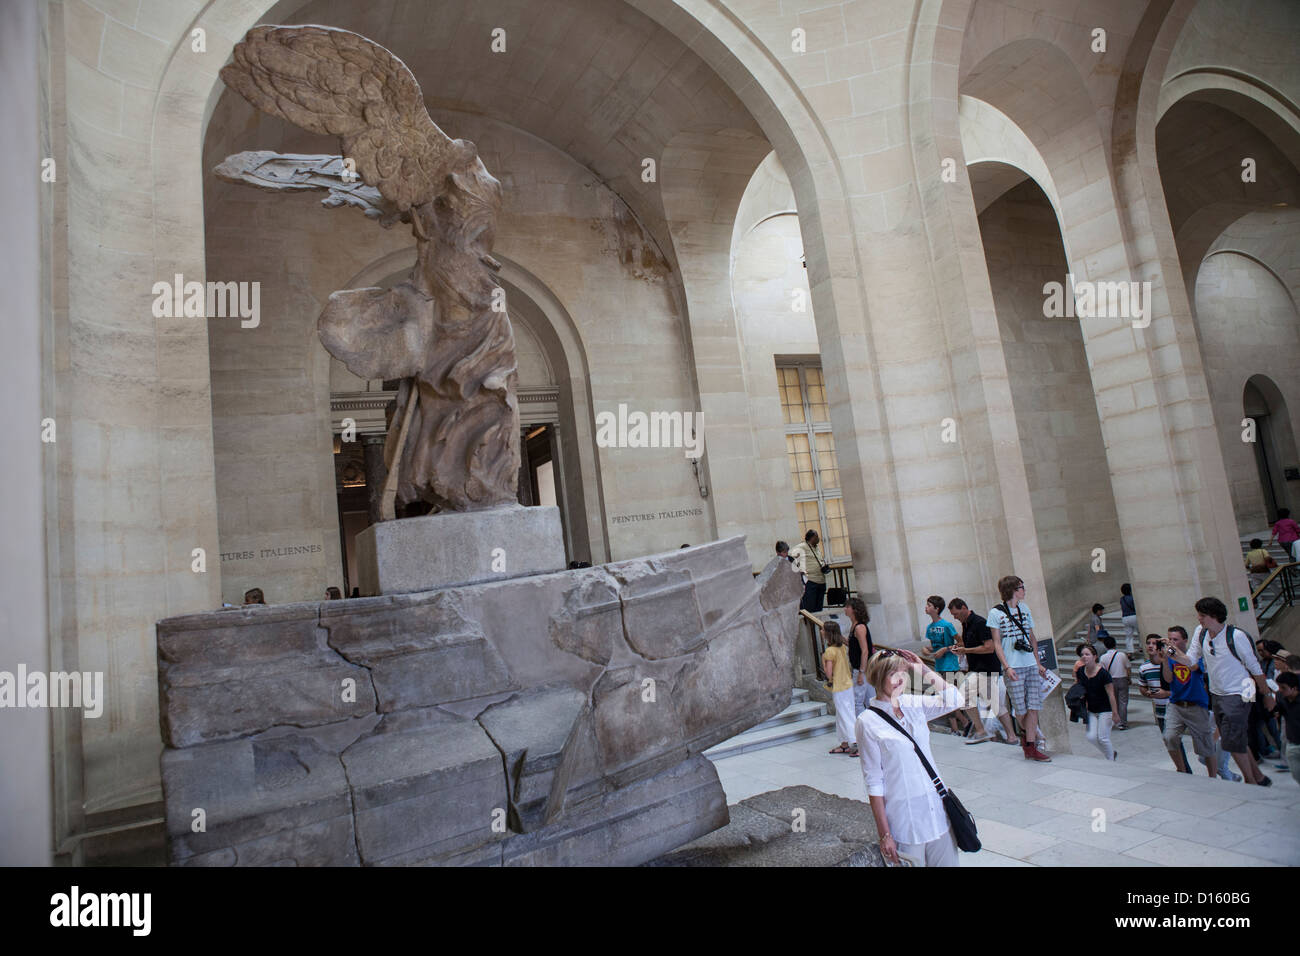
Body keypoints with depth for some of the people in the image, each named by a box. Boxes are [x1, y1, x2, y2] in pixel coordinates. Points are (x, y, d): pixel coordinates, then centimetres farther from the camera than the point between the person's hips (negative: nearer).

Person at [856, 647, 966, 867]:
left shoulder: (913, 704, 3)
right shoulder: (868, 722, -12)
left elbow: (954, 699, 4)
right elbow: (874, 782, -11)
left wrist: (924, 671, -2)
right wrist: (884, 834, -11)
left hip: (936, 810, 5)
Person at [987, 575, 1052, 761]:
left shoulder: (1024, 608, 13)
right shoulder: (996, 613, -3)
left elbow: (1032, 638, 18)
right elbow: (997, 643, -6)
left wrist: (1038, 663, 14)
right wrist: (1006, 667, -14)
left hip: (1031, 665, 5)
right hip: (1013, 668, -5)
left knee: (1033, 707, -2)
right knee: (1020, 710, 0)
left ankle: (1030, 746, 4)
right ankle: (1032, 736, 26)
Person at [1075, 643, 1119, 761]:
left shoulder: (1103, 673, -19)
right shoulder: (1081, 671, -3)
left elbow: (1111, 694, -15)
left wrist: (1114, 713, -14)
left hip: (1105, 710, -6)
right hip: (1091, 710, 6)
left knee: (1102, 738, -3)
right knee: (1091, 737, 1)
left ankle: (1111, 761, 21)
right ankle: (1113, 753, 26)